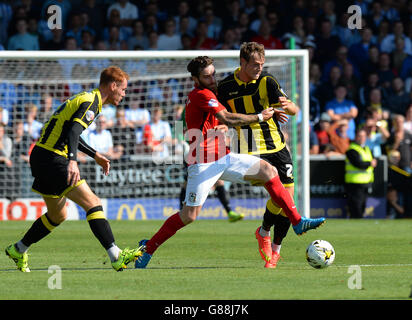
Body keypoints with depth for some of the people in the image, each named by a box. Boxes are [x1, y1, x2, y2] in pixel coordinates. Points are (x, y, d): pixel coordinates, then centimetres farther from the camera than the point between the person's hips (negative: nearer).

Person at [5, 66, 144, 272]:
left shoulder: (86, 99, 19)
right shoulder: (90, 102, -13)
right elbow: (73, 131, -28)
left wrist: (95, 155, 30)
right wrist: (72, 161, -42)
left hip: (42, 157, 10)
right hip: (52, 159, -10)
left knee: (58, 215, 21)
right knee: (93, 203, -15)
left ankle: (18, 250, 32)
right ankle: (116, 257, -23)